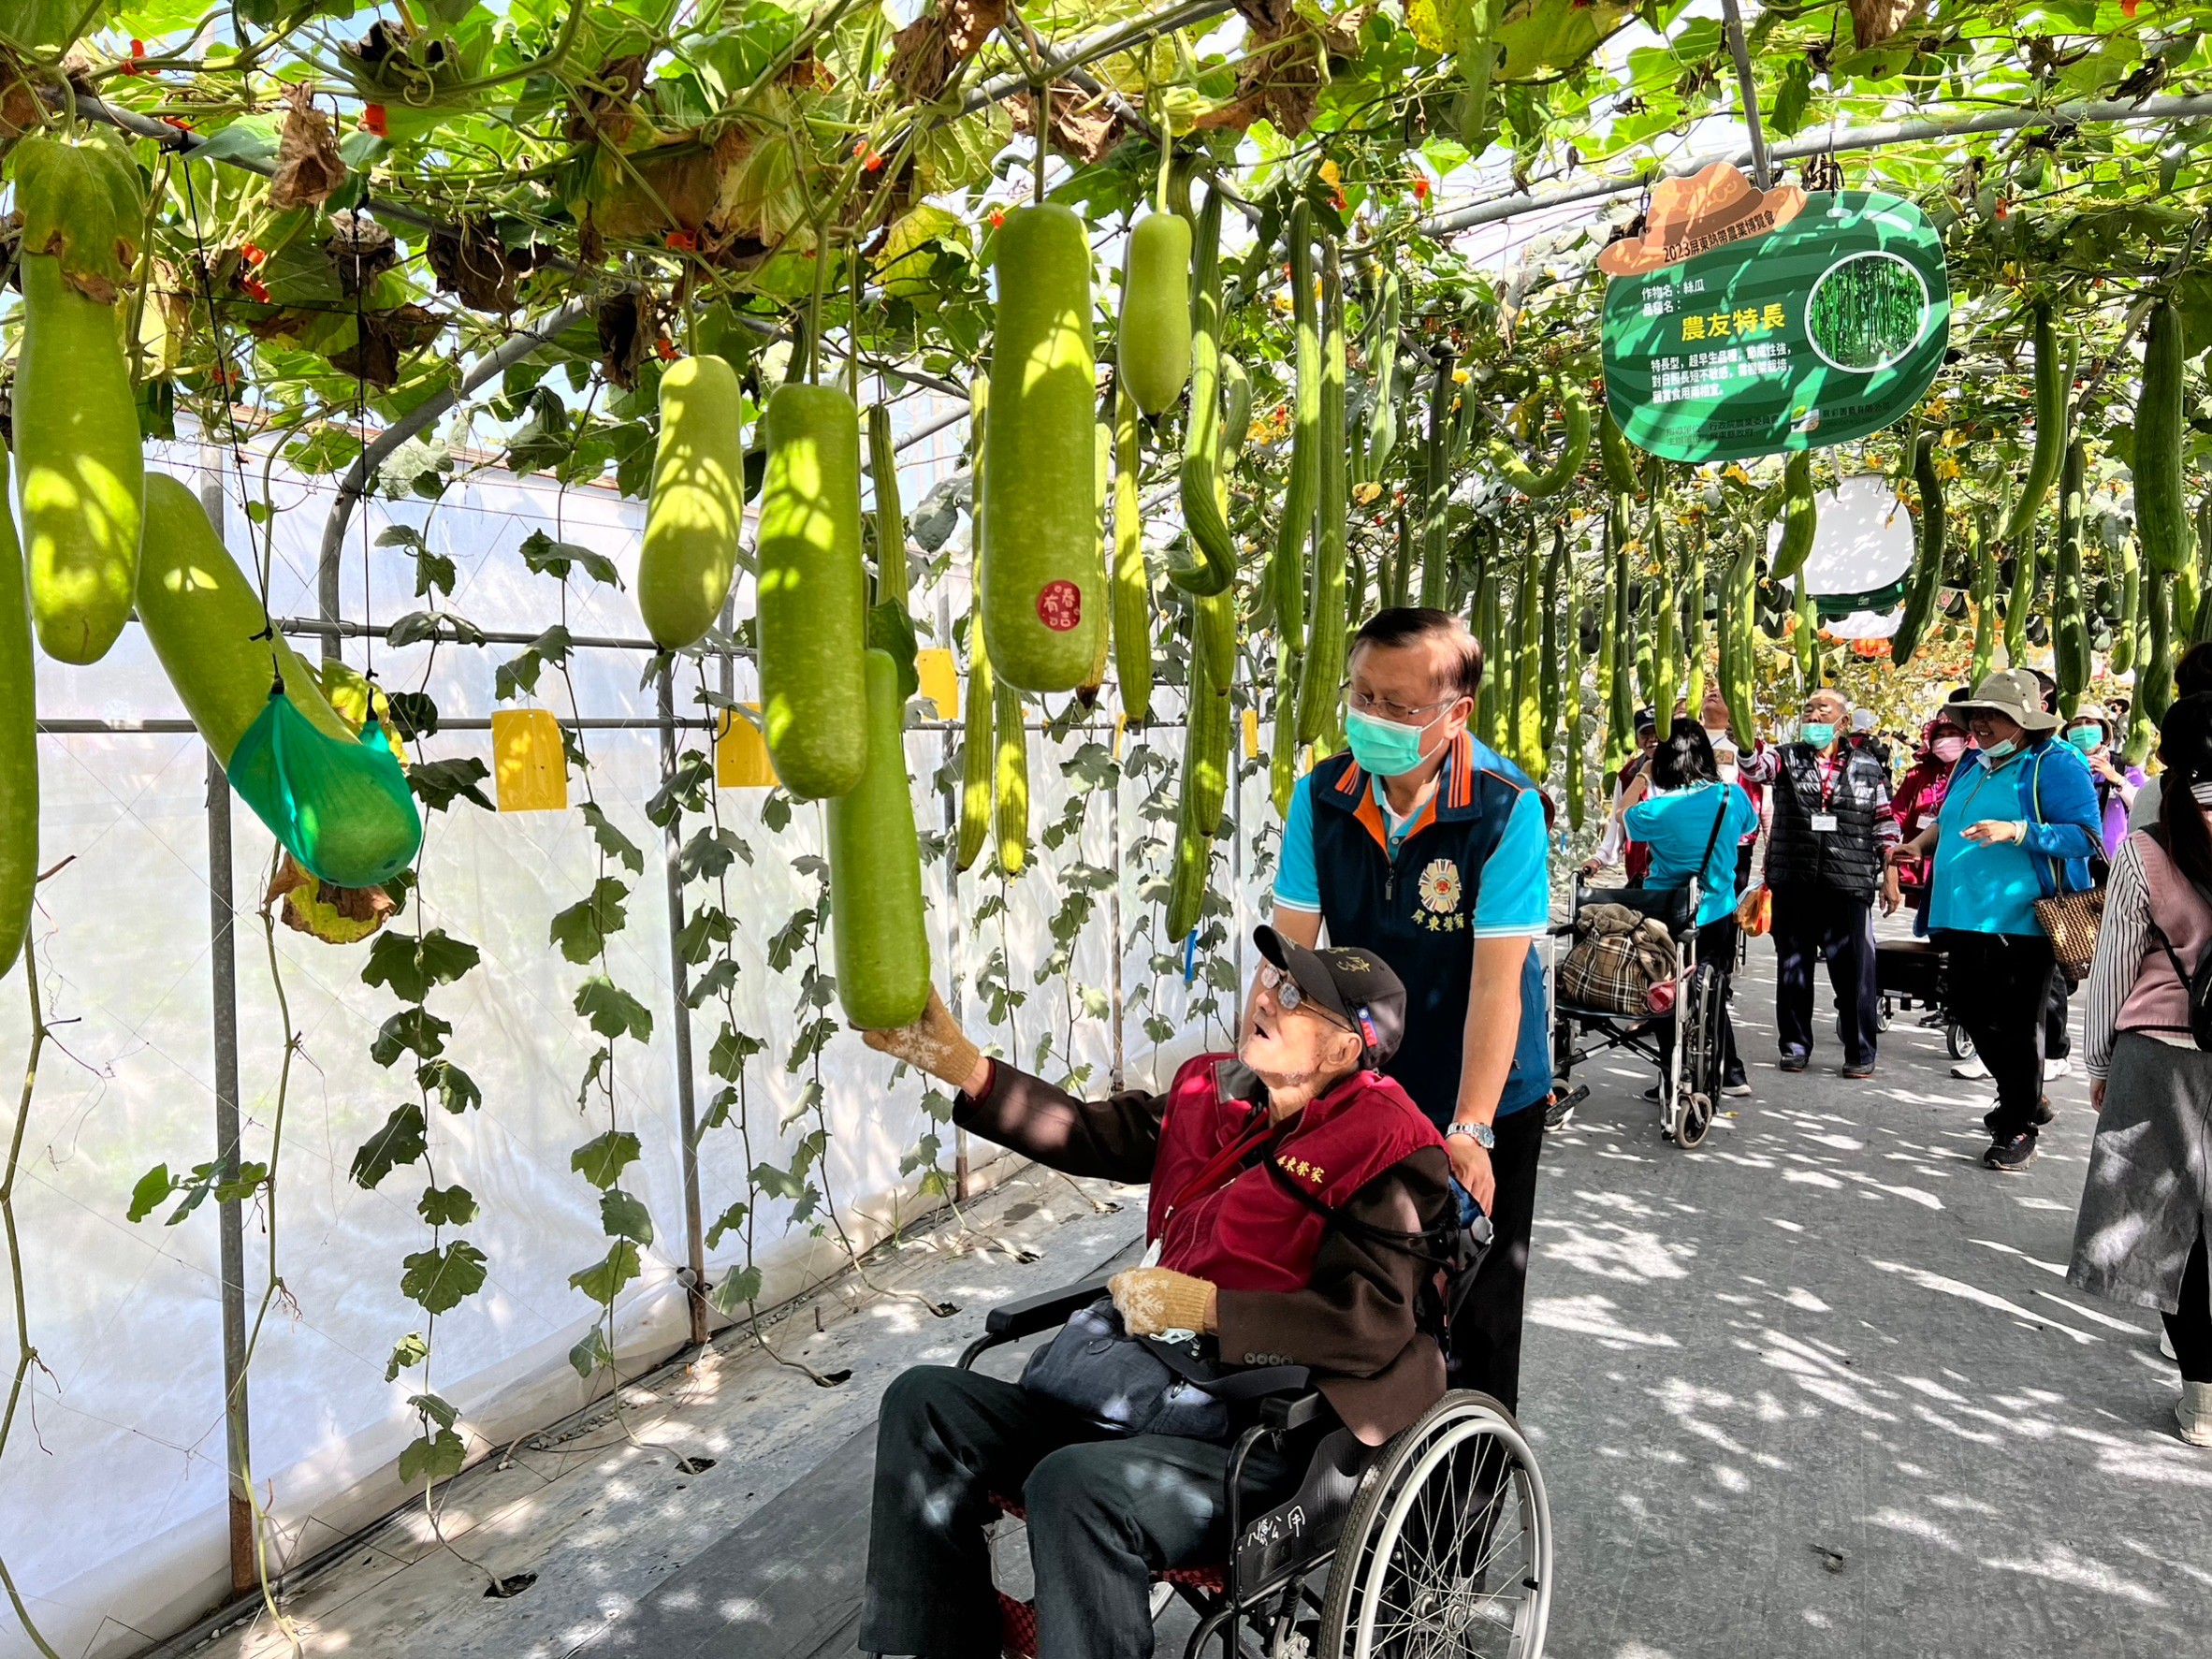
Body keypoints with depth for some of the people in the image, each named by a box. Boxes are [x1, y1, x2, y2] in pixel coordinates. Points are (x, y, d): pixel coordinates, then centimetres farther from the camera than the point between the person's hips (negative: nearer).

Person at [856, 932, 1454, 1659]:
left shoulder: (1387, 1147, -11)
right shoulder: (1213, 1089, 10)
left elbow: (1374, 1326, -17)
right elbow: (1093, 1134, 11)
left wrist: (1203, 1306, -21)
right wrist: (953, 1059, 2)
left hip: (1271, 1437, -8)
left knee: (1076, 1485, -34)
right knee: (925, 1402, -2)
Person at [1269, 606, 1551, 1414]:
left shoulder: (1507, 808, -22)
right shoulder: (1320, 796, -11)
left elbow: (1496, 980, -25)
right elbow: (1292, 952, -11)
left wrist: (1470, 1130, -28)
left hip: (1486, 1096, -3)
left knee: (1479, 1308, 11)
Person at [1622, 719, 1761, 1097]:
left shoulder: (1655, 810, -20)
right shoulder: (1732, 796, -8)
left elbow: (1625, 818, 2)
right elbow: (1750, 825, 14)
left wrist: (1641, 776, 5)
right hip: (1719, 915, 4)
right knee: (1714, 998, 21)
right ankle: (1731, 1074, 30)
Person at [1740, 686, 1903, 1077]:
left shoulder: (1868, 767, 8)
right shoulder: (1787, 759, 7)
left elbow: (1885, 826, 9)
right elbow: (1754, 765, -15)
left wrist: (1890, 879, 4)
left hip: (1848, 886, -1)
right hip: (1793, 884, 1)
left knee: (1854, 970, 1)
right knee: (1793, 968, 8)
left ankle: (1860, 1052, 12)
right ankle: (1795, 1046, 19)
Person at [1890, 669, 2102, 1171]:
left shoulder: (2055, 764, -8)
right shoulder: (1973, 763, 15)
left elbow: (2086, 835, -16)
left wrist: (2016, 831, -26)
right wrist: (1921, 842, 10)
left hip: (2023, 921, -8)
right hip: (1966, 918, 8)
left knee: (2016, 1026, 0)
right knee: (1973, 1015, 15)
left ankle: (2018, 1130, 15)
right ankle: (2026, 1100, 36)